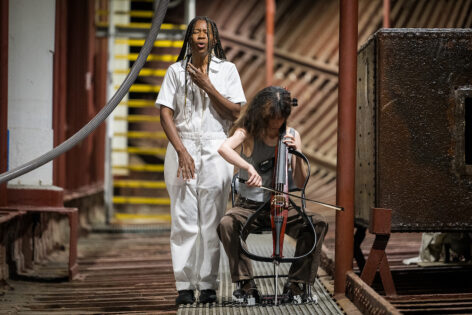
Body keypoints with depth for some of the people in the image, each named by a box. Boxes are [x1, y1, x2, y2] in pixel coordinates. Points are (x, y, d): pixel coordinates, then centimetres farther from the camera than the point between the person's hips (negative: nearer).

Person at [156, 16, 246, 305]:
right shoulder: (176, 71, 7)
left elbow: (235, 113, -1)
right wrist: (181, 151, -10)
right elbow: (165, 114, 1)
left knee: (211, 221, -3)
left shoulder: (226, 70, 7)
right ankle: (185, 286, -1)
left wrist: (207, 86, -10)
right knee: (184, 221, -3)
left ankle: (208, 285, 1)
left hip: (215, 150, 0)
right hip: (182, 147, 0)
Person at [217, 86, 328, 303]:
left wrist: (297, 154, -12)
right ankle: (245, 284, -21)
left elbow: (300, 184, 3)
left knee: (318, 224, -25)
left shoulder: (291, 136, 6)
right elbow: (224, 148, -28)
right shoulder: (247, 133, -3)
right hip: (249, 206, -2)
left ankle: (298, 283, -14)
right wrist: (248, 167, -43)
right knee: (227, 224, -35)